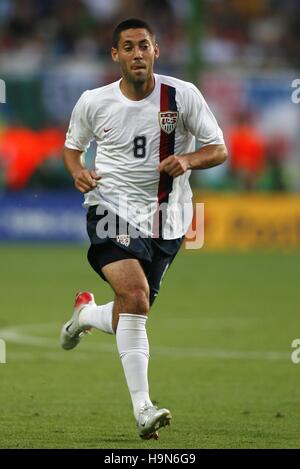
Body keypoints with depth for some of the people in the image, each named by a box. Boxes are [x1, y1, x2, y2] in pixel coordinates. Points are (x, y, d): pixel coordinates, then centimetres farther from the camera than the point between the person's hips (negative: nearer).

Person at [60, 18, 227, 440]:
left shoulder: (183, 96, -3)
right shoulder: (93, 103, 0)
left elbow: (218, 150, 1)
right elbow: (72, 146, 17)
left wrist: (188, 160, -20)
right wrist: (78, 172, -5)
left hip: (165, 222, 2)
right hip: (112, 211, -2)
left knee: (127, 318, 8)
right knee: (135, 297, -26)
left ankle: (86, 313, 47)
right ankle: (143, 409, -24)